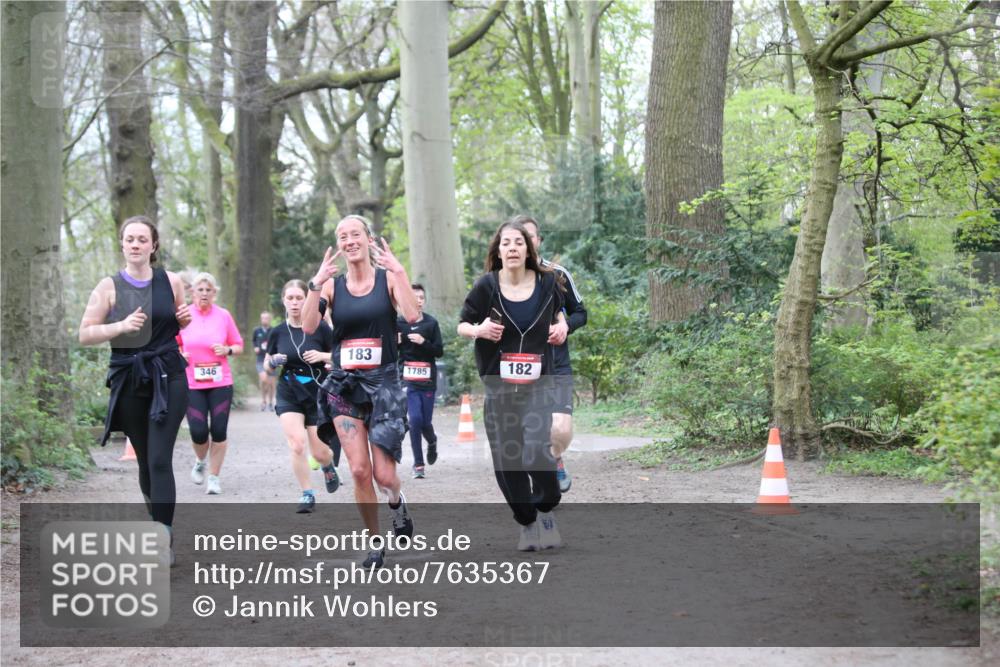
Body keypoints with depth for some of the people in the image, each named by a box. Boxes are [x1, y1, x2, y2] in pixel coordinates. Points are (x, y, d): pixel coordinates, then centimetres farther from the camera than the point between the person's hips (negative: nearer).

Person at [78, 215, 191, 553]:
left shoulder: (171, 282, 2)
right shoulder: (109, 286, -2)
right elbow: (85, 335, -4)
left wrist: (185, 318, -3)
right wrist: (121, 326, -19)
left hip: (168, 379, -1)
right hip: (129, 381, 1)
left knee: (160, 459, -12)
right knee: (145, 460, 10)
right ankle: (157, 521, 31)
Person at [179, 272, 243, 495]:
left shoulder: (223, 315, 2)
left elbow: (239, 346, 10)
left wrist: (228, 350, -11)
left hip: (220, 383, 1)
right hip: (191, 384, -1)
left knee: (219, 431, -2)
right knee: (198, 431, -7)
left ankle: (214, 477, 13)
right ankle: (200, 461, 26)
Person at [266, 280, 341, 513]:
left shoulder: (320, 328, -7)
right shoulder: (278, 332, -1)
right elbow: (267, 365, 11)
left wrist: (323, 356, -19)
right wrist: (273, 362, -12)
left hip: (318, 395, -1)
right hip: (289, 396, 1)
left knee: (320, 453, 3)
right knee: (297, 445, -17)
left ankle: (329, 467, 40)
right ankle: (307, 494, 1)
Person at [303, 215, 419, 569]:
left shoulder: (388, 277, -1)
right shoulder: (333, 285, 5)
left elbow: (412, 316, -18)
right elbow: (309, 327, -9)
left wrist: (399, 270, -20)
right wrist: (316, 283, -16)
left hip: (383, 382, -2)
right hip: (345, 384, 2)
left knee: (384, 475, -5)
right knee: (359, 470, -7)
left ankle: (396, 501, 32)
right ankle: (375, 544, 11)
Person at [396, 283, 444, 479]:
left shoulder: (431, 323, 3)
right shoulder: (398, 324, 0)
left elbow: (439, 351, 1)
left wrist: (423, 342, -14)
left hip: (428, 380, 1)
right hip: (408, 379, -1)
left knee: (425, 422, 2)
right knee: (415, 419, -13)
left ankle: (432, 442, 39)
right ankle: (418, 464, 0)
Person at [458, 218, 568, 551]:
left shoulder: (547, 283, -1)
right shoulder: (486, 286, -6)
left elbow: (558, 310, 22)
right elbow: (462, 325, 5)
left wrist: (561, 325, 2)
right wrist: (479, 330, -16)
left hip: (537, 383, 0)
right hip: (497, 385, 1)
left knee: (537, 451, -16)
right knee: (506, 458, 3)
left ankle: (546, 511, 11)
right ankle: (527, 523, 22)